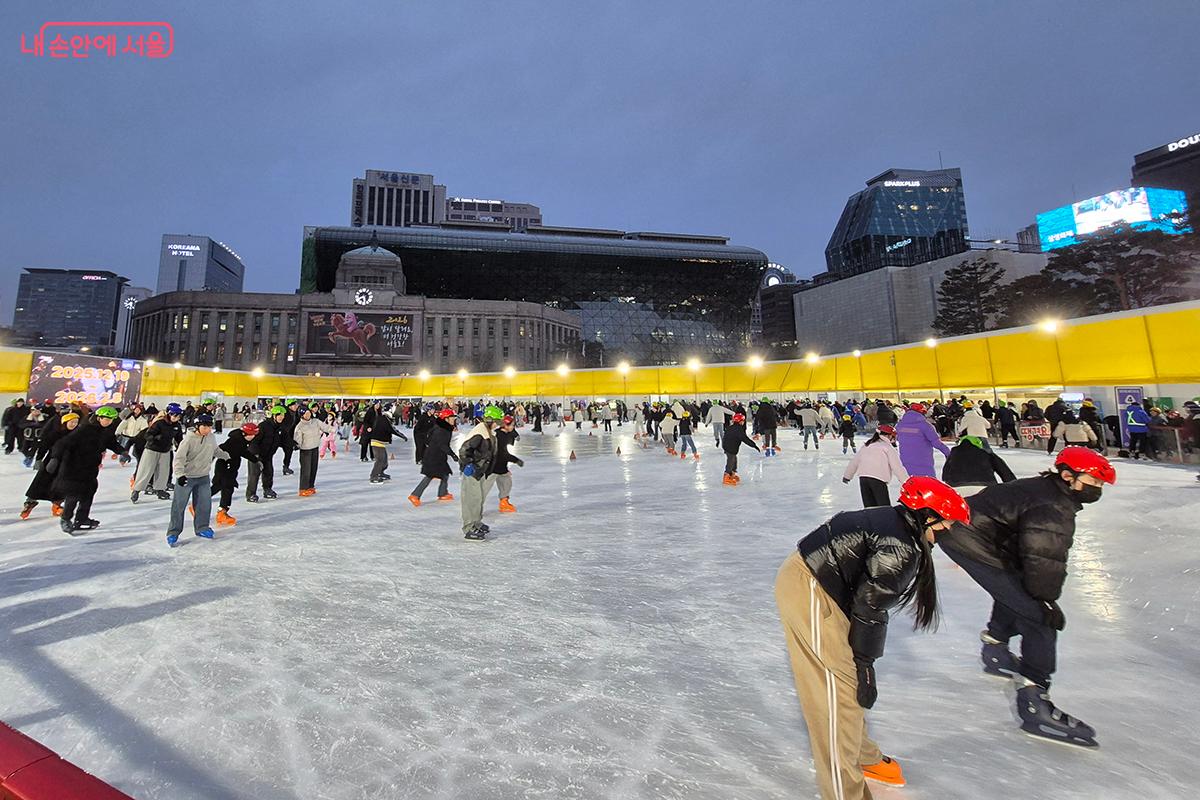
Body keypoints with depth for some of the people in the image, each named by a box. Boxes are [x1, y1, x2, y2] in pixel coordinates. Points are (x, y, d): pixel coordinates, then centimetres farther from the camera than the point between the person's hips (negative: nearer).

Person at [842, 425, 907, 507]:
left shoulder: (866, 445, 22)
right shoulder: (889, 448, 5)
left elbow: (854, 461, 25)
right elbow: (897, 468, -1)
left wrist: (847, 475, 32)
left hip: (863, 477, 6)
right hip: (878, 479, -6)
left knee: (869, 507, 10)